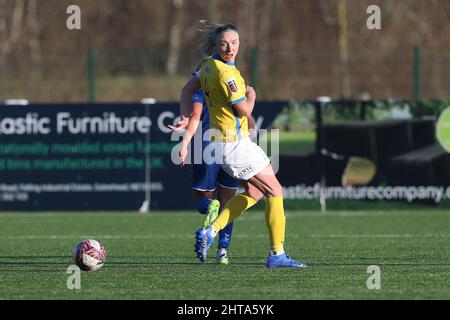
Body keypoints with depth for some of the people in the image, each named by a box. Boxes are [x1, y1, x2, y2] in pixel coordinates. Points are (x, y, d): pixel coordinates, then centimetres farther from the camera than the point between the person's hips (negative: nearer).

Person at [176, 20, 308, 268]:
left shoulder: (209, 65, 6)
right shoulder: (225, 72, -22)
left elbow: (187, 90, 17)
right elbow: (245, 110, -19)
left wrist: (186, 118, 9)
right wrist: (251, 96, 2)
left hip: (220, 142, 9)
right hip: (235, 143, -9)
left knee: (253, 192, 20)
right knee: (275, 192, -1)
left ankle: (210, 231, 11)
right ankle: (277, 255, 0)